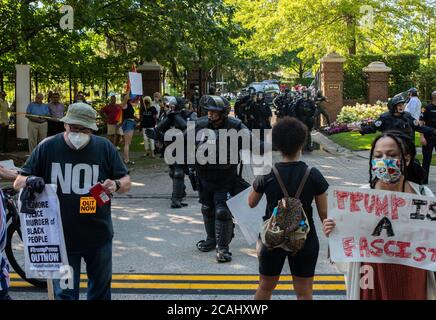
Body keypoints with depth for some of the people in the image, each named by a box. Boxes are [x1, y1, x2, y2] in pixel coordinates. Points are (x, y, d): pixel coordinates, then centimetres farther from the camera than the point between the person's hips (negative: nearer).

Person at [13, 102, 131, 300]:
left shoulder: (105, 147, -4)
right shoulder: (47, 148, -5)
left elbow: (127, 182, 1)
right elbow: (18, 183, 0)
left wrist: (116, 185, -23)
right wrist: (29, 181, -24)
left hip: (98, 236, 1)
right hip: (60, 237, -1)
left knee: (101, 290, 19)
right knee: (64, 293, 11)